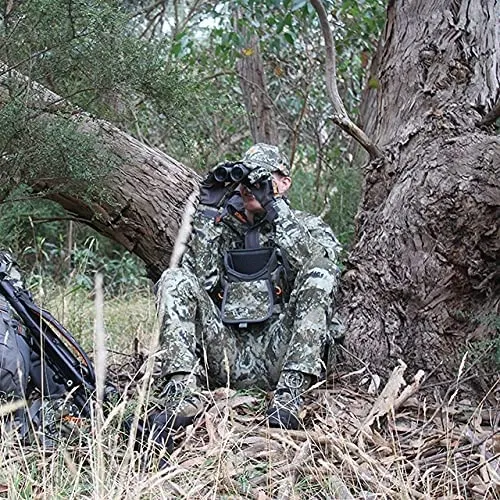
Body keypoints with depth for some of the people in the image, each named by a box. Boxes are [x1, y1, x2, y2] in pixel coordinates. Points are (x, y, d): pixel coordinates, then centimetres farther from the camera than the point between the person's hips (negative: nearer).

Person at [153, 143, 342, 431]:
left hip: (278, 355, -2)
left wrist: (274, 204, -14)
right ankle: (183, 391, -29)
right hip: (226, 357, 2)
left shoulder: (308, 227, 14)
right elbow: (200, 276, 0)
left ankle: (290, 392, -34)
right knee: (175, 280, -13)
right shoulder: (223, 228, 21)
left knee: (321, 275, -23)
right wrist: (208, 209, -2)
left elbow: (315, 265, -12)